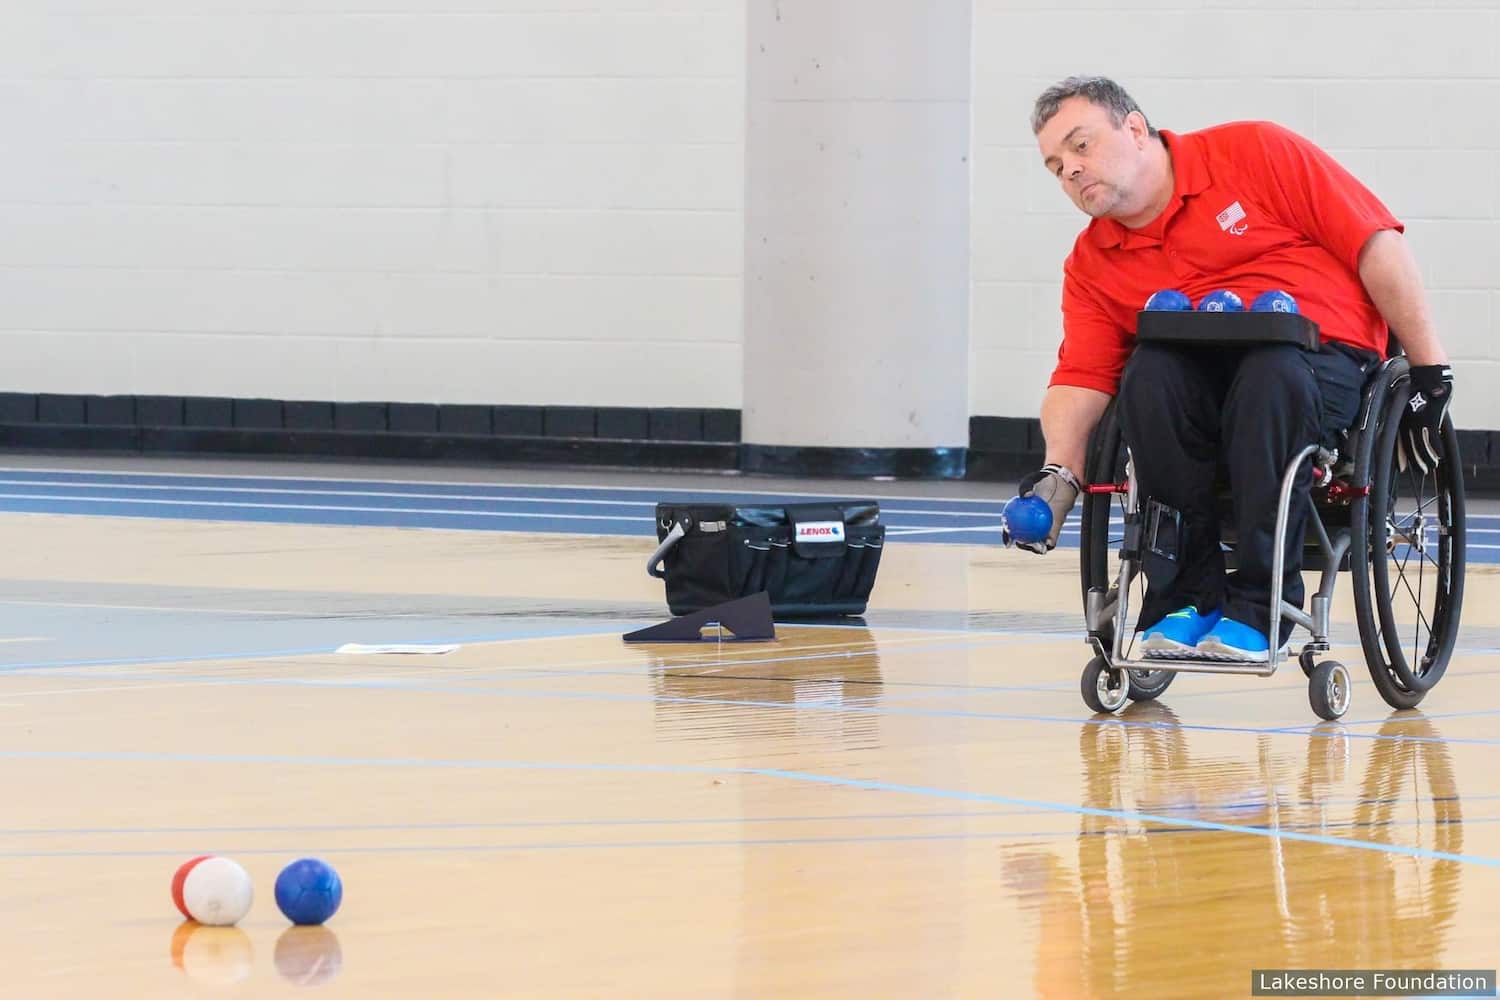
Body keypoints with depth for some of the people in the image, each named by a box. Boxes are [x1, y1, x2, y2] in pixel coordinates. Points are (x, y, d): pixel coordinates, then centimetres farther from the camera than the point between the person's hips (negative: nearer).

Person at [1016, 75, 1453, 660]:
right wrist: (1058, 472, -19)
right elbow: (1080, 379, 0)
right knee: (1148, 374, -30)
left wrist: (1429, 371, -7)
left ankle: (1258, 604, -28)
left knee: (1272, 375, -37)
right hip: (1198, 379, 3)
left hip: (1326, 363, -3)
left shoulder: (1254, 153, 0)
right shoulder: (1091, 264, 12)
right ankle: (1187, 595, -21)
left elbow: (1378, 247, -3)